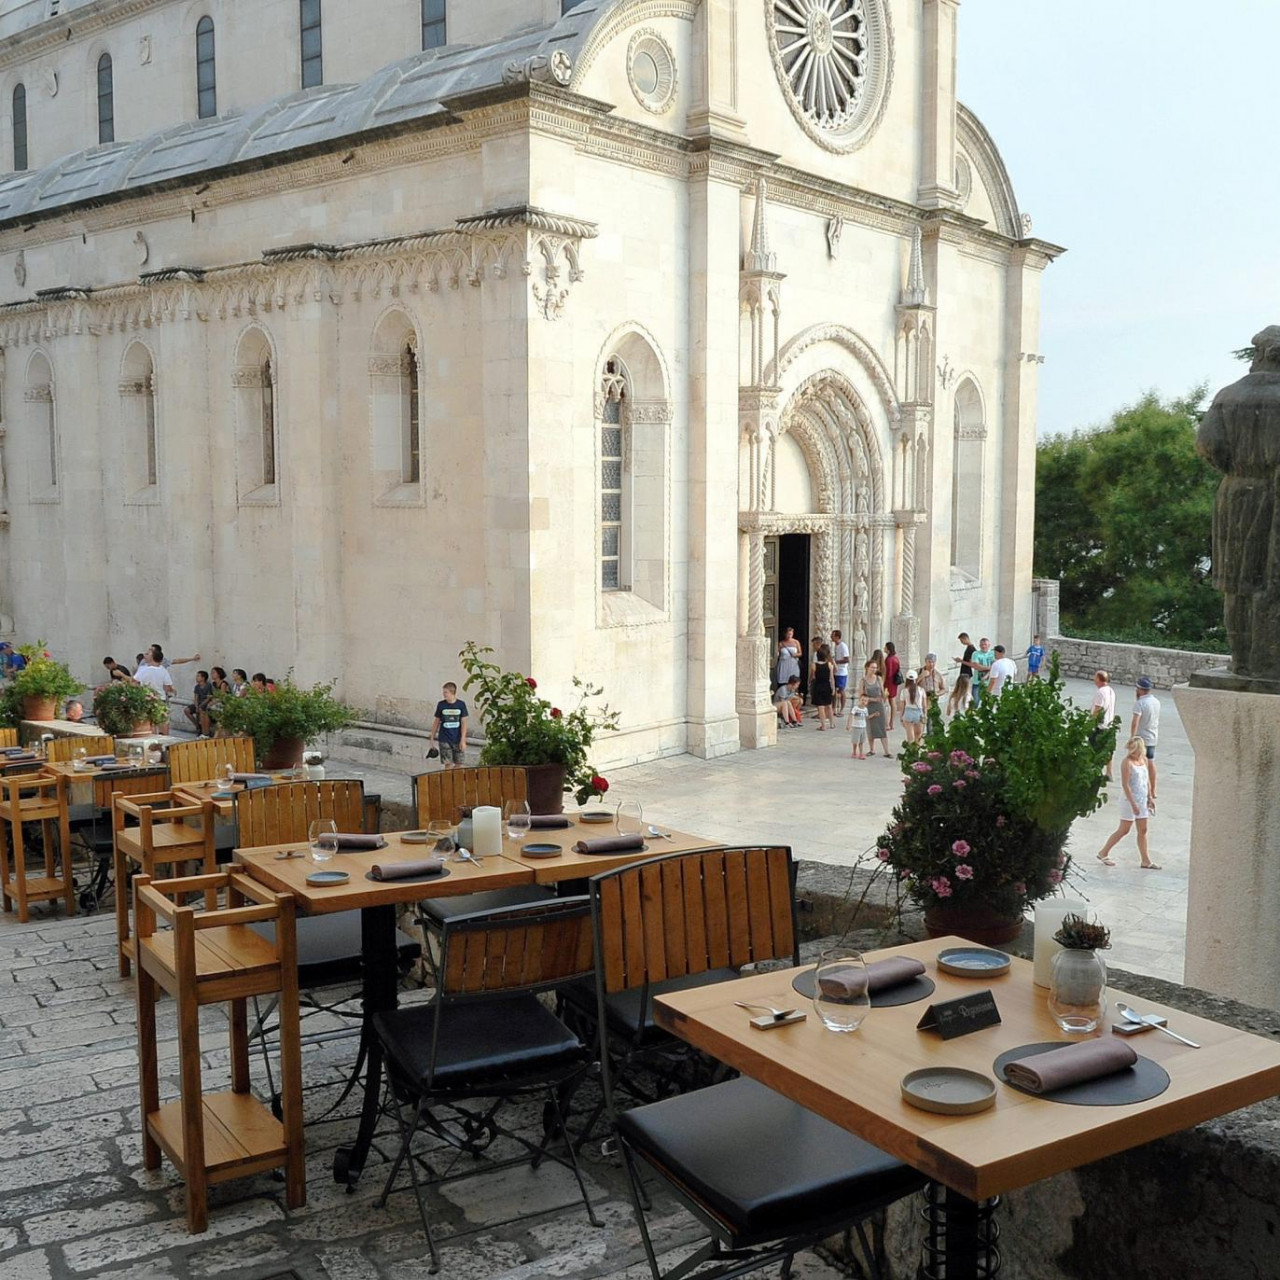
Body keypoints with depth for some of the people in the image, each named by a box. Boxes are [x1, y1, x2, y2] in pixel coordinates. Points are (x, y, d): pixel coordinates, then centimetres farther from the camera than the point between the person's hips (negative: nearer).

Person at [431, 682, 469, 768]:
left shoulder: (461, 704, -4)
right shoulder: (441, 704, -2)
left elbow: (463, 723, -4)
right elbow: (436, 722, 7)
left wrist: (463, 740, -10)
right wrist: (432, 738, 8)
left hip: (457, 739, 1)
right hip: (444, 740, 0)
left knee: (458, 763, 5)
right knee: (448, 764, -4)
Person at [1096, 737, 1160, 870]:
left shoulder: (1143, 760, 5)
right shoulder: (1127, 762, -17)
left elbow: (1145, 780, 15)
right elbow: (1125, 785, -20)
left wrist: (1149, 798, 15)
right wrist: (1133, 803, -22)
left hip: (1142, 799, 7)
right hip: (1129, 800, -7)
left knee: (1142, 831, 9)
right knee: (1124, 830, 1)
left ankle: (1146, 861, 15)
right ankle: (1103, 853, 15)